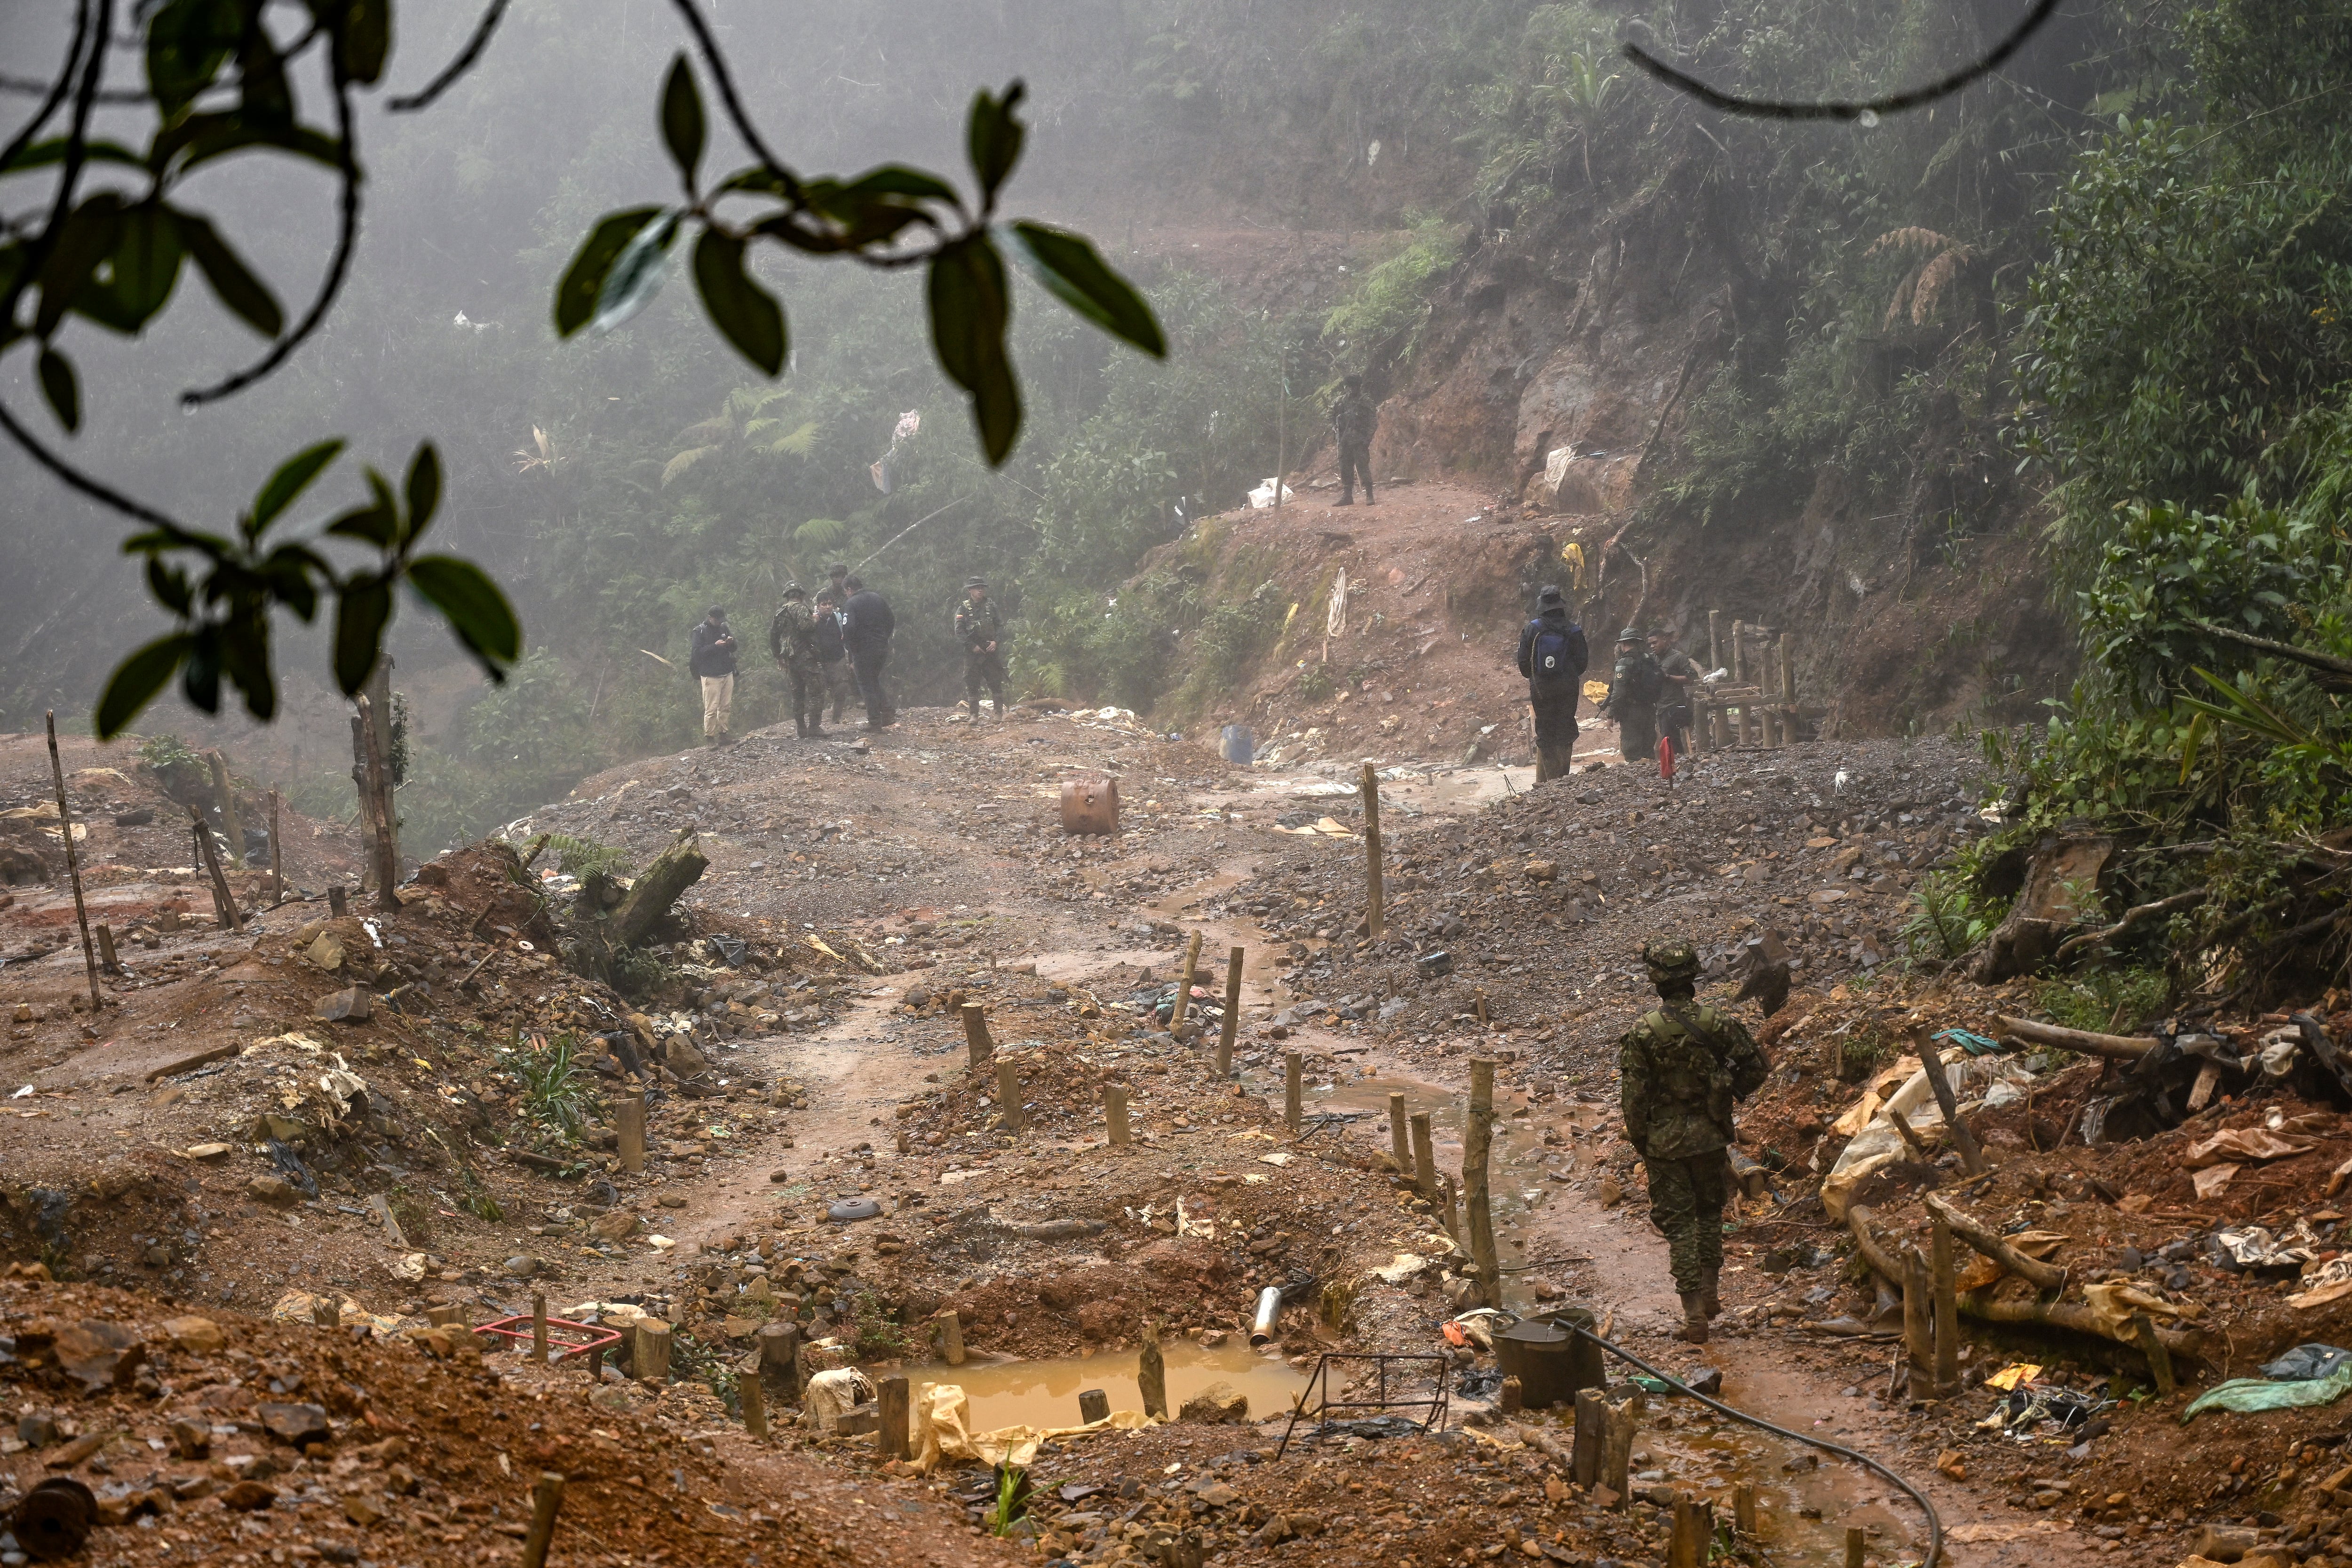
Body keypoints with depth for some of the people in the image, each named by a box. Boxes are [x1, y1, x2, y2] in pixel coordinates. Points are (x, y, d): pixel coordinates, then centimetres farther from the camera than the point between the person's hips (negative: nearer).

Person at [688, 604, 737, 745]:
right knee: (711, 708, -7)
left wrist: (731, 642, -4)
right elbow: (698, 652, -14)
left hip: (727, 674, 6)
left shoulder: (723, 628, 13)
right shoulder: (700, 631, -6)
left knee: (726, 706, 8)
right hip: (711, 675, -6)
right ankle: (710, 736, 0)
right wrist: (715, 646, -22)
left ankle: (722, 732, 18)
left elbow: (733, 649, 20)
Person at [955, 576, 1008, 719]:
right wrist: (973, 646, -12)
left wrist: (996, 641, -9)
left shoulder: (991, 606, 8)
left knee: (996, 682, 0)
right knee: (972, 684, 0)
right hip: (972, 653, -1)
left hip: (991, 650, 1)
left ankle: (999, 713, 6)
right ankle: (974, 715, 6)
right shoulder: (963, 609, 0)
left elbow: (1000, 626, 9)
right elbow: (959, 632, -5)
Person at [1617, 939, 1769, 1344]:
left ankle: (1694, 1314, 2)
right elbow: (1755, 1068, -5)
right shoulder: (1717, 1023, -9)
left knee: (1678, 1223, 5)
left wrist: (1638, 1141, 3)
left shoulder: (1641, 1033, -15)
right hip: (1710, 1135, 2)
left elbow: (1633, 1097, -12)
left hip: (1664, 1142, -2)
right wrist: (1731, 1095, 15)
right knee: (1710, 1212, 24)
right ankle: (1710, 1292, 28)